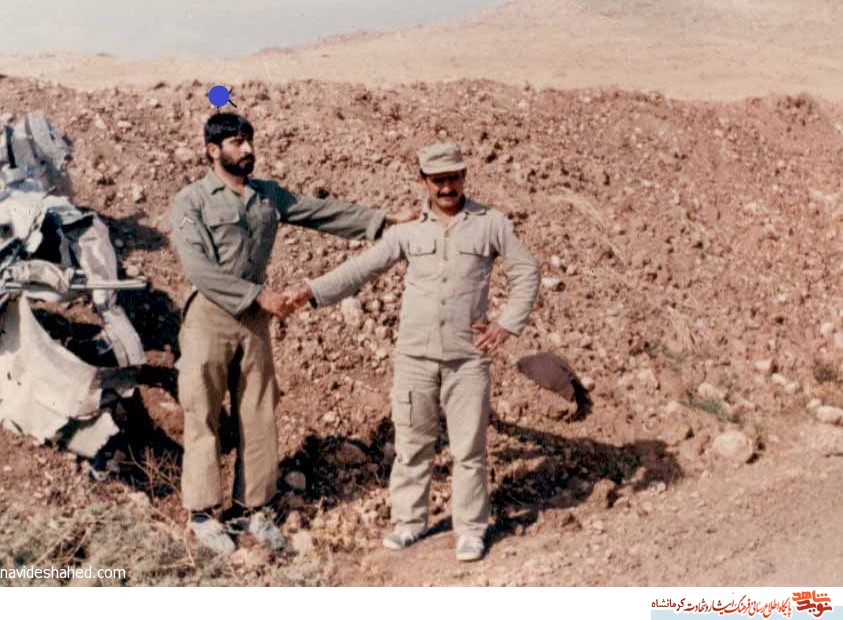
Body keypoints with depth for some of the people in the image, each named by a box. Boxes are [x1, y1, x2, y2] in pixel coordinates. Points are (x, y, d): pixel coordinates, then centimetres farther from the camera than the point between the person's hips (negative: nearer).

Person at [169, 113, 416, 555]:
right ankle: (202, 512, 12)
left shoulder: (269, 196, 10)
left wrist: (383, 221, 3)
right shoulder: (191, 201, -7)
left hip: (255, 319, 5)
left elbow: (324, 212, 10)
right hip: (209, 318, -5)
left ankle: (254, 508, 19)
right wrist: (259, 295, -18)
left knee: (258, 417, 8)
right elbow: (198, 268, -17)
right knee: (203, 418, 2)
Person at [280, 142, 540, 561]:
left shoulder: (491, 224, 2)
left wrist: (509, 324, -4)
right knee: (412, 443, 9)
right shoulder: (408, 230, 4)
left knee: (468, 447, 4)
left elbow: (526, 273, 6)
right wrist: (312, 291, -15)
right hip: (414, 355, 2)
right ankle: (409, 520, 24)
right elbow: (362, 268, -2)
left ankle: (470, 529, 16)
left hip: (467, 357, -1)